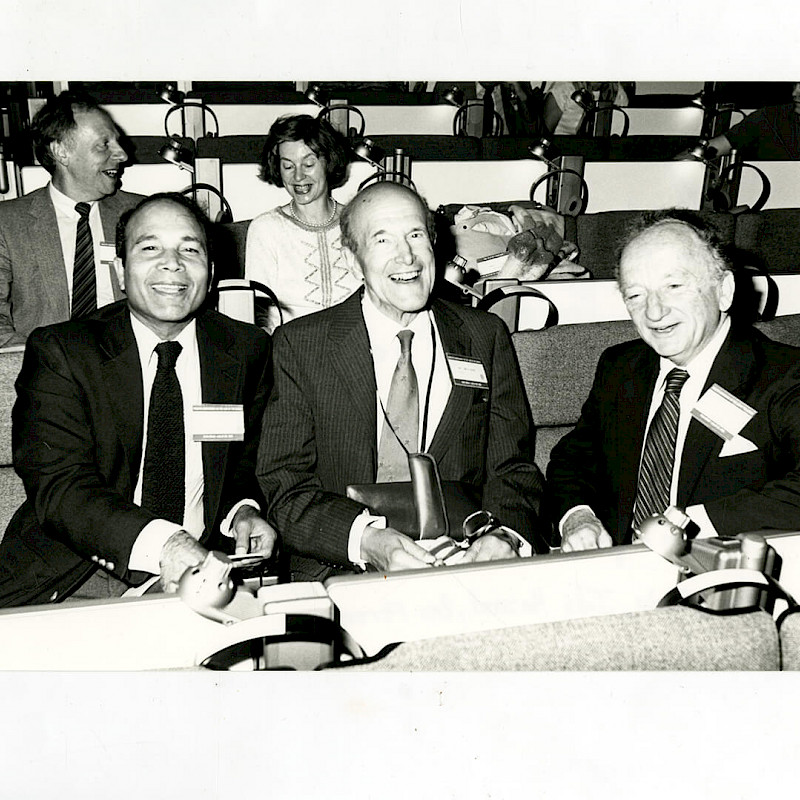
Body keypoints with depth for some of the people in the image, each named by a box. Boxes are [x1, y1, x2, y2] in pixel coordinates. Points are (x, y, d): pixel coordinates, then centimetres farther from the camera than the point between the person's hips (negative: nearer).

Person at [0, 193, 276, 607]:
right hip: (78, 578, -2)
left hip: (203, 575, 2)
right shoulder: (59, 352, -6)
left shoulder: (248, 351, 2)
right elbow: (59, 485, -18)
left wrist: (242, 510, -11)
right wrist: (161, 542, -35)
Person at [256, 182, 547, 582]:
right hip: (343, 573, -2)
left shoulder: (485, 337, 11)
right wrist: (366, 540, -21)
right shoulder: (299, 345, 3)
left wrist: (505, 536, -12)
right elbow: (286, 489, -2)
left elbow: (512, 471, 11)